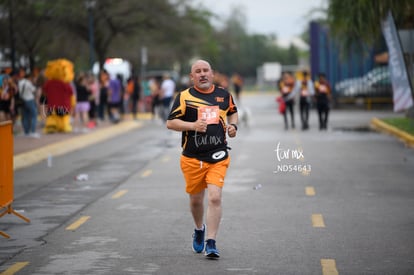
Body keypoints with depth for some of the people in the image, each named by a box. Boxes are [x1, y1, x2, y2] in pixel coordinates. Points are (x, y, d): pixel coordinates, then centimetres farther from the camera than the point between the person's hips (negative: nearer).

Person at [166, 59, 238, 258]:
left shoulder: (223, 95, 9)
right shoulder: (184, 96, -1)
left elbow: (232, 112, 27)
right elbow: (170, 123, -3)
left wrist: (233, 125, 6)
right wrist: (192, 125, -17)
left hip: (218, 157, 0)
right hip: (192, 158, 0)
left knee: (215, 197, -14)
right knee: (196, 199, 13)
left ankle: (211, 243, -10)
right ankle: (199, 229, 43)